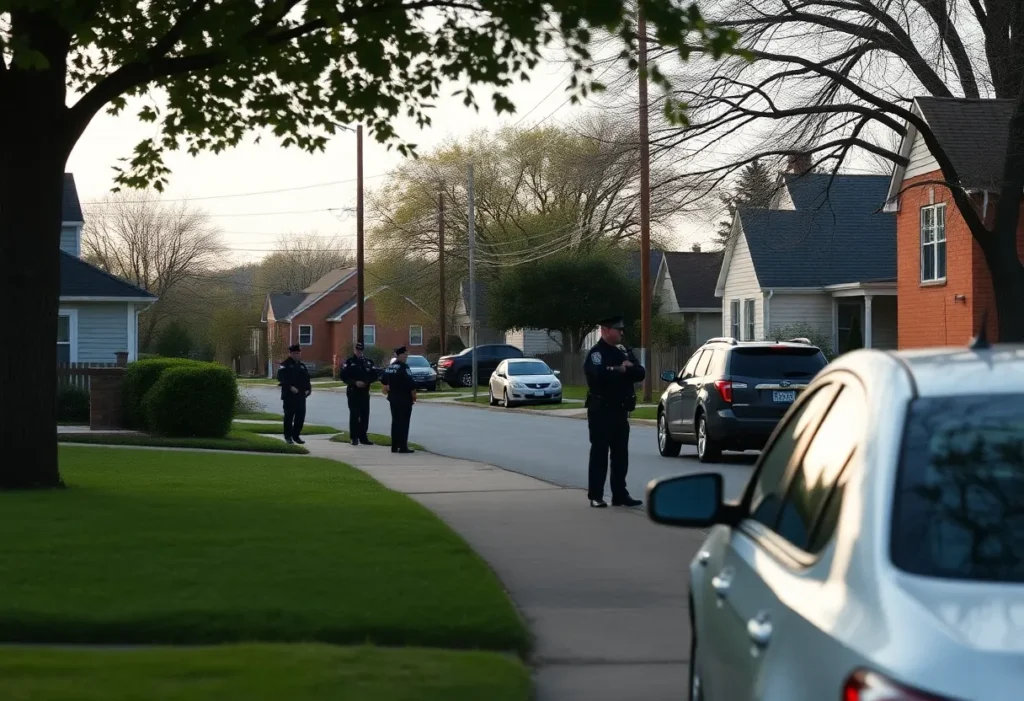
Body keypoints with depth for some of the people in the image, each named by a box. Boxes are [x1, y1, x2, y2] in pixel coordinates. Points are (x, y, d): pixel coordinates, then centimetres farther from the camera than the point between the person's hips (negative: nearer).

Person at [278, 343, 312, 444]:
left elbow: (306, 378, 18)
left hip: (301, 395, 6)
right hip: (289, 395, -6)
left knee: (301, 415, 5)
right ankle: (288, 436, 5)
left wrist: (308, 389, 1)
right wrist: (290, 387, -23)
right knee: (289, 415, -2)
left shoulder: (302, 365, 17)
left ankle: (296, 435, 15)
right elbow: (281, 377, -15)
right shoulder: (285, 365, -4)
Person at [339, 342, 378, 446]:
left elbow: (374, 376, 8)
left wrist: (366, 382, -9)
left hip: (365, 392, 3)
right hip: (353, 392, -3)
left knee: (365, 415, 4)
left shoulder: (368, 362, 9)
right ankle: (354, 438, -1)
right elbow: (344, 377, -7)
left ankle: (363, 437, 12)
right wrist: (355, 383, -17)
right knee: (354, 415, -5)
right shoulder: (349, 362, -1)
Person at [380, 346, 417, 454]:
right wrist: (414, 396, -8)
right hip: (404, 399, -8)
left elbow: (384, 381, 20)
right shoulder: (404, 368, -16)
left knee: (395, 421, 12)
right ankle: (403, 447, -5)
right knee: (403, 422, -4)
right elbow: (411, 384, -20)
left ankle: (394, 446, 13)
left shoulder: (390, 367, 10)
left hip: (393, 398, 8)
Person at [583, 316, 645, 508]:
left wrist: (624, 369, -14)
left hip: (620, 411, 7)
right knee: (599, 454, -3)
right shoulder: (596, 353, -9)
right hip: (601, 411, -7)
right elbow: (601, 375, -27)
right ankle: (596, 496, 0)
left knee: (621, 454, 8)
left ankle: (620, 494, 13)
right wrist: (622, 371, -11)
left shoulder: (624, 351, 14)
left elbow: (640, 373, 4)